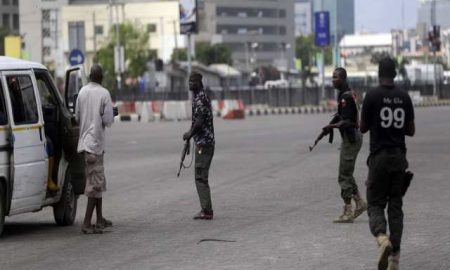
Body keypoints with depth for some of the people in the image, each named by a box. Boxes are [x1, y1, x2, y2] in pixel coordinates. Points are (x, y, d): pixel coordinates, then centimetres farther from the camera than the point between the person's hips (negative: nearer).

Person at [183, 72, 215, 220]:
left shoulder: (200, 98, -14)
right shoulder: (197, 97, 17)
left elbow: (200, 121, -21)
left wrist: (190, 134, -9)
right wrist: (190, 133, 17)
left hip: (204, 142, -10)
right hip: (203, 142, 10)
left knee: (201, 177, -9)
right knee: (201, 177, 14)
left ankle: (207, 211, -9)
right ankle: (206, 210, 16)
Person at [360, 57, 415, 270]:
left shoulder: (372, 96, -8)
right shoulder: (404, 97, 3)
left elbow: (363, 128, 0)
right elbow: (411, 130, 7)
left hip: (379, 156, -3)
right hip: (399, 157, 3)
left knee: (375, 204, 2)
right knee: (396, 205, 10)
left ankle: (382, 238, -28)